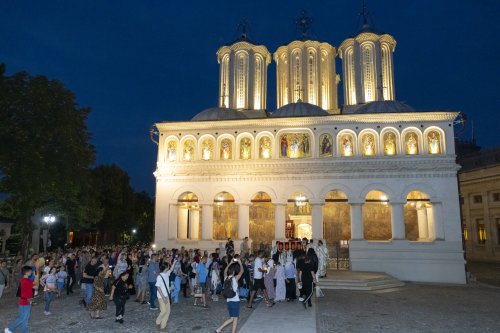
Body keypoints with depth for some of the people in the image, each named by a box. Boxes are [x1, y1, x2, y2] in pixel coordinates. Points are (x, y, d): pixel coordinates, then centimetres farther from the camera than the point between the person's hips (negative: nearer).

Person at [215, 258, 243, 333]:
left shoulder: (226, 278, 2)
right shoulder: (235, 279, -13)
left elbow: (225, 271, 21)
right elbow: (241, 271, -8)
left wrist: (231, 263, 20)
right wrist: (240, 263, 2)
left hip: (229, 301, 7)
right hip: (235, 301, -7)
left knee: (232, 318, 17)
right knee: (235, 319, 4)